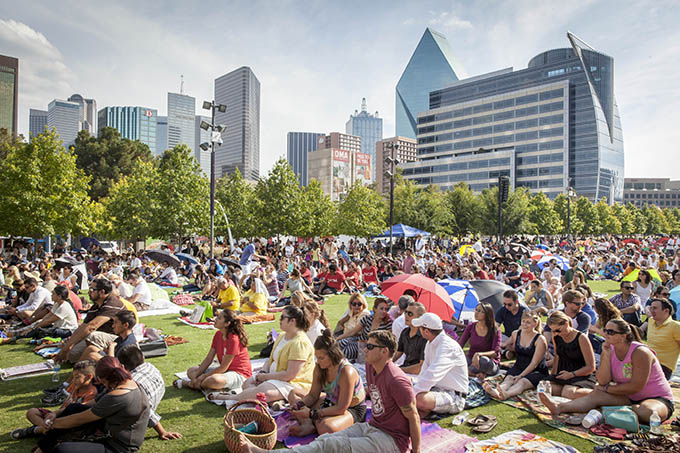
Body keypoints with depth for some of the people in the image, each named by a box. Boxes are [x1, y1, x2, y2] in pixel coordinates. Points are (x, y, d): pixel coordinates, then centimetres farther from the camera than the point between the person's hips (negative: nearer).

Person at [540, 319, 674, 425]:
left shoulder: (640, 352, -21)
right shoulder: (609, 350, -2)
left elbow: (636, 387, -22)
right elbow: (603, 381, -11)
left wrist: (607, 388, -14)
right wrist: (606, 356, -20)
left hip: (658, 398, -5)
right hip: (630, 398, 5)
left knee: (647, 412, -39)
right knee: (596, 394, -15)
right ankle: (559, 407, -25)